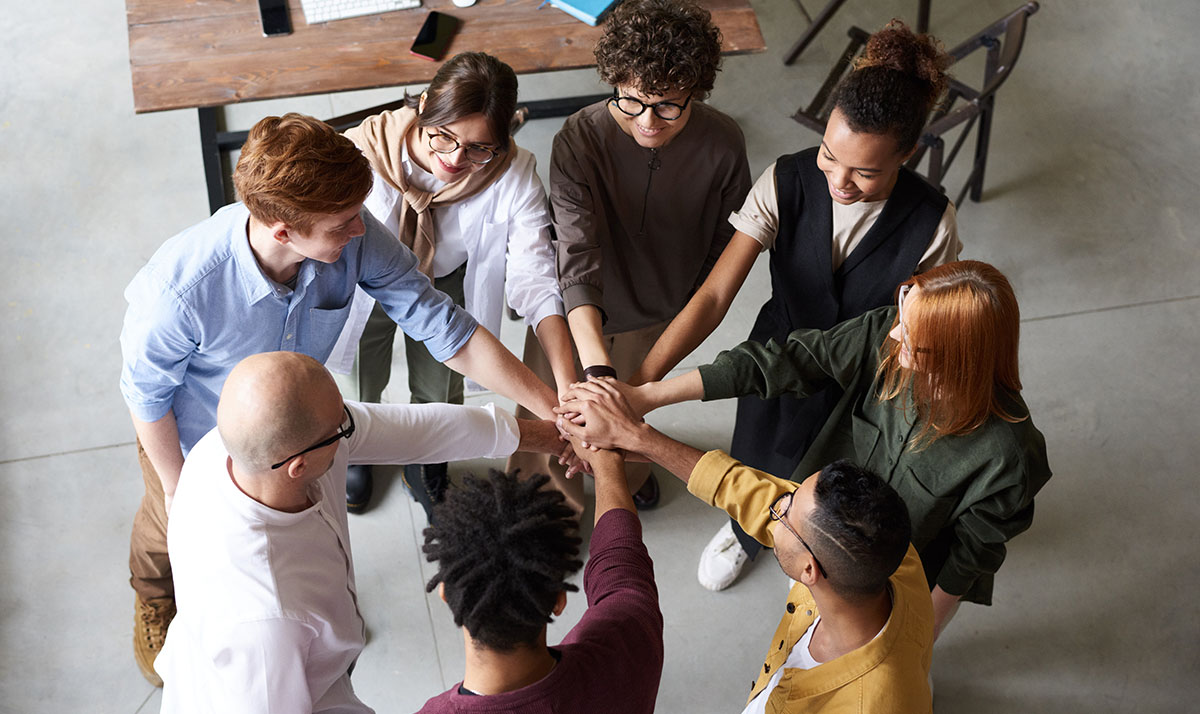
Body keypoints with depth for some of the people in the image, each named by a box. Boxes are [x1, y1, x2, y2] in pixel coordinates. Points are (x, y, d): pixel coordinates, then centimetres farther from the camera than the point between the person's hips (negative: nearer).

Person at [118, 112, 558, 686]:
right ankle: (154, 604, 65)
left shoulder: (354, 239, -36)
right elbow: (146, 391, -25)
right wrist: (174, 486, -10)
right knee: (171, 530, 28)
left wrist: (554, 410, -30)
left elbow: (447, 330, -28)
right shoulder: (183, 288, -45)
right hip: (194, 436, -3)